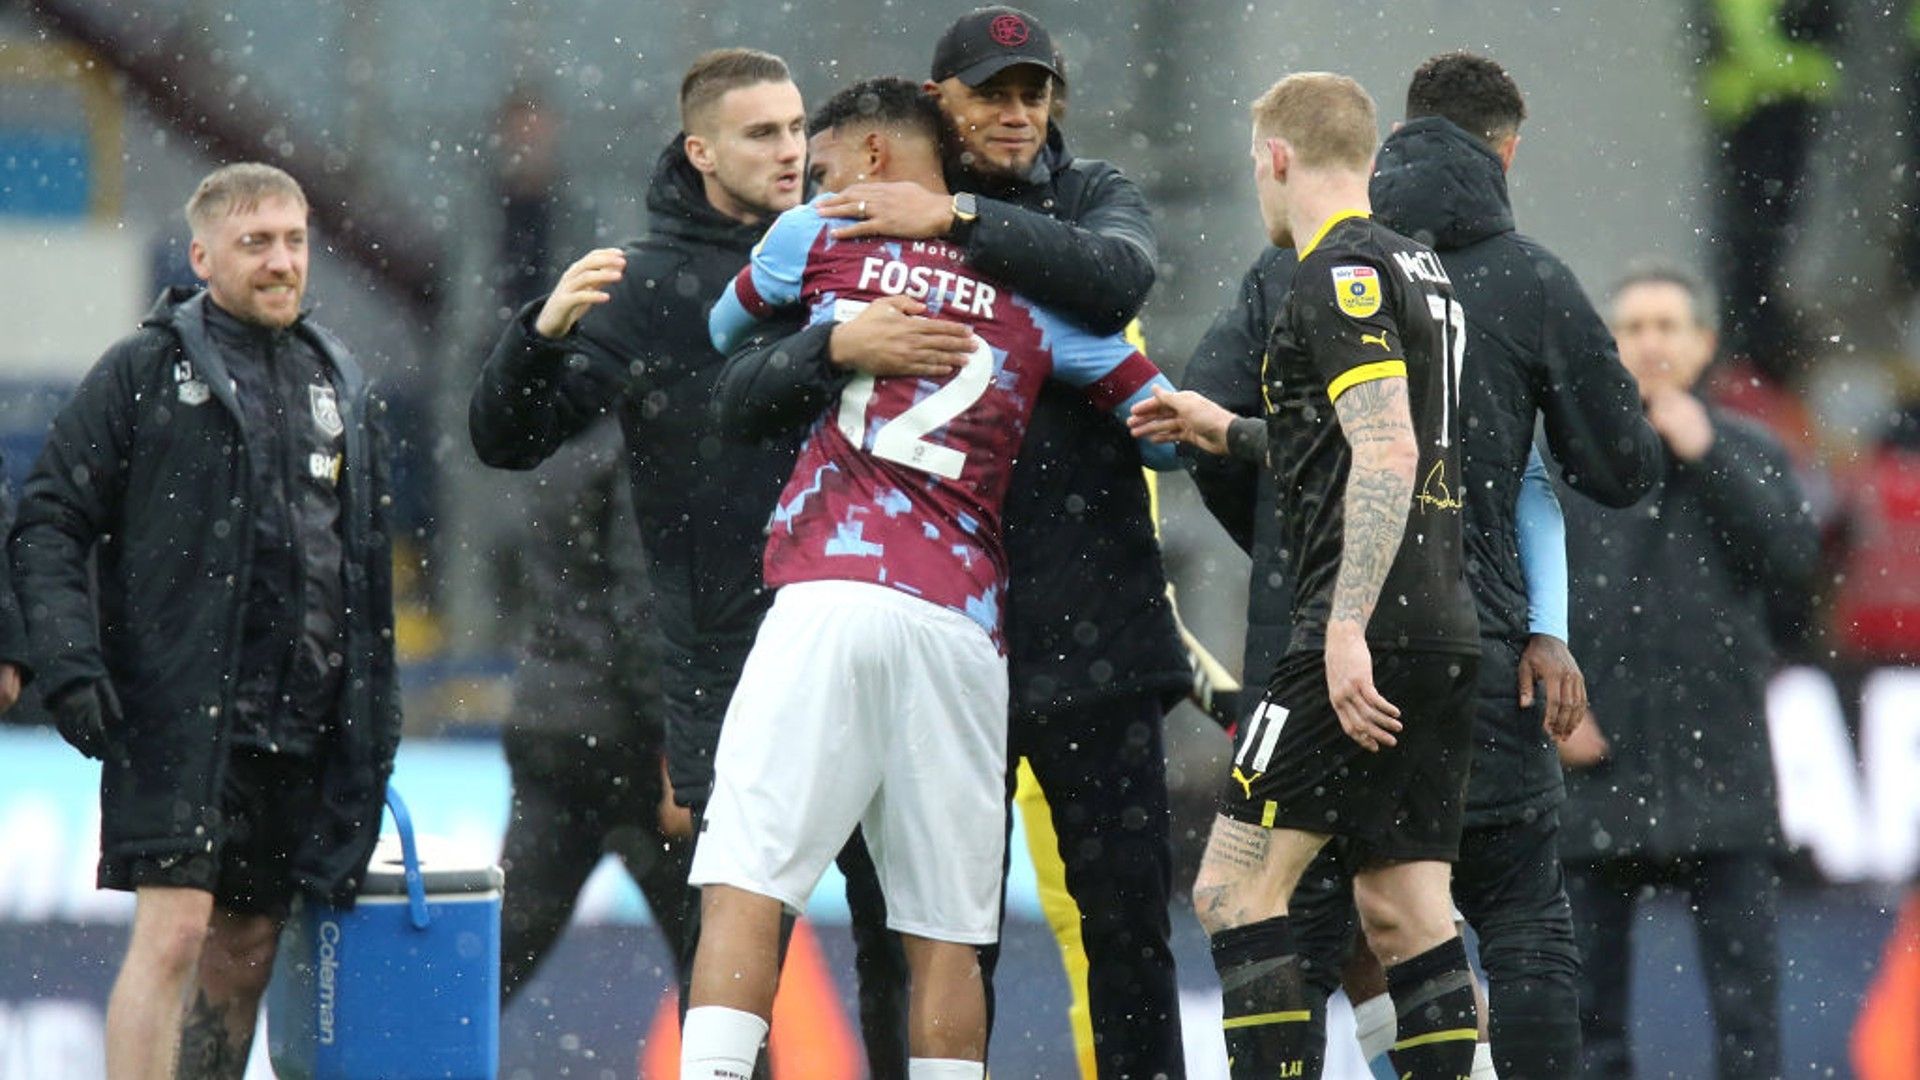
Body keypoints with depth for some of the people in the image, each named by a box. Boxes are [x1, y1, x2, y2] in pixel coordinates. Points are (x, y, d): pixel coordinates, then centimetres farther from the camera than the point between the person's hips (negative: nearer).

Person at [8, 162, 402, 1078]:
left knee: (245, 952, 8)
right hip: (175, 719, -6)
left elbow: (370, 564, 23)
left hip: (299, 728, 6)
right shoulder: (142, 373, 1)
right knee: (173, 931, -15)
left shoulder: (340, 388, 17)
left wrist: (377, 716, 18)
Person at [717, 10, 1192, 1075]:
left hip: (1089, 619, 0)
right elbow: (747, 378, -4)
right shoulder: (869, 224, 7)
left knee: (1125, 905, 3)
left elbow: (1116, 277, -16)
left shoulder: (1091, 196, 9)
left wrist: (958, 219, -21)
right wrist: (838, 345, -25)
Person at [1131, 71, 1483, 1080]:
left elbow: (1387, 451, -20)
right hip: (1445, 633, 9)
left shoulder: (1338, 276, -9)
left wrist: (1348, 628, -25)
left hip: (1368, 638, -9)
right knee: (1403, 912, 7)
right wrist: (1234, 433, 36)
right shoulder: (1417, 269, 20)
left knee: (1235, 888, -8)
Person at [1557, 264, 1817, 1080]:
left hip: (1720, 760, 0)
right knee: (1591, 989, 5)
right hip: (1602, 766, 0)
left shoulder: (1750, 455, 8)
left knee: (1745, 981, -4)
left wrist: (1709, 458, -9)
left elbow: (1793, 566, -7)